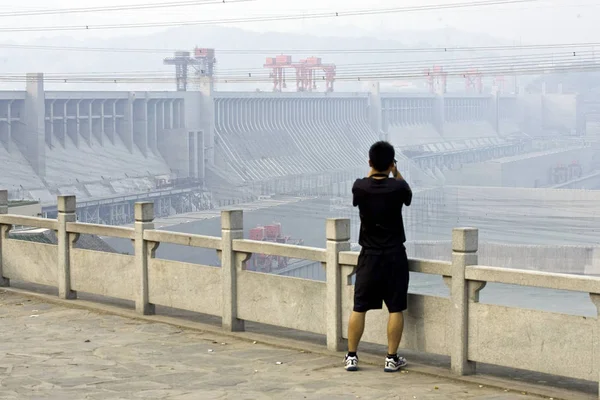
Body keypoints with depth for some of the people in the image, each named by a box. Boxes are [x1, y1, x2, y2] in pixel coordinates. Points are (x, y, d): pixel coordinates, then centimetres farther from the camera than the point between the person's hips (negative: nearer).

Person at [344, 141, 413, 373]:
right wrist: (396, 173, 18)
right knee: (396, 309, 5)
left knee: (359, 307, 8)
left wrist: (372, 172, 20)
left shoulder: (360, 187, -8)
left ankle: (351, 356, 12)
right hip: (394, 256, -1)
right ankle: (392, 359, 7)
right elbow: (408, 198, 12)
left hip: (369, 256, 2)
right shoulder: (397, 187, -12)